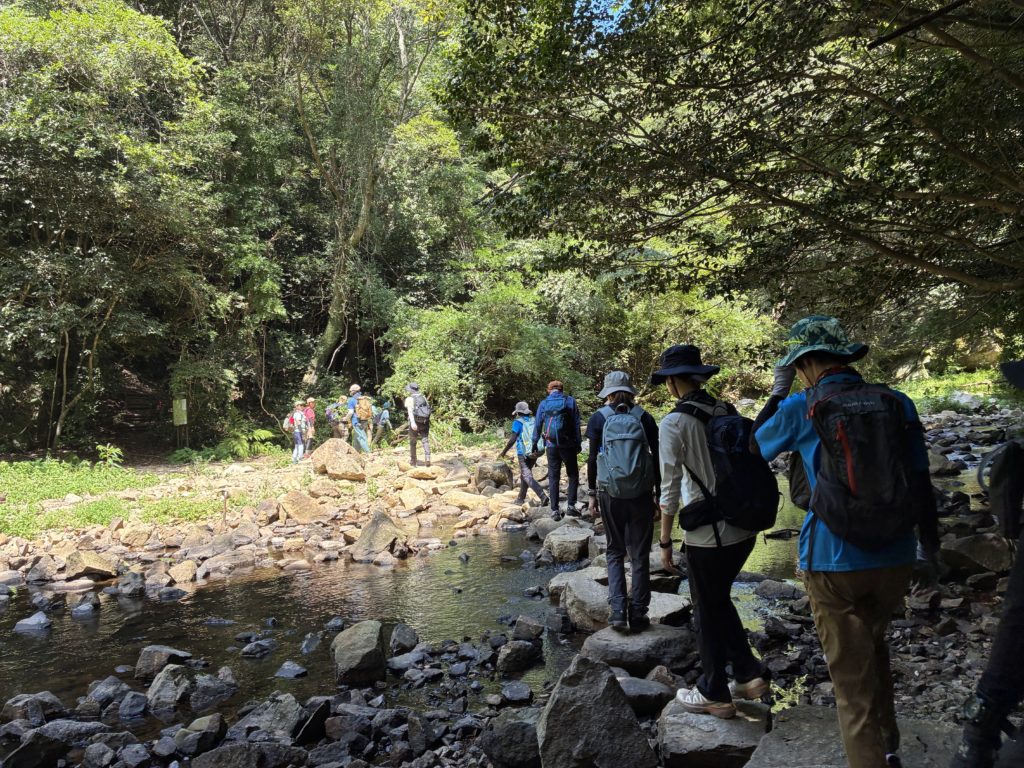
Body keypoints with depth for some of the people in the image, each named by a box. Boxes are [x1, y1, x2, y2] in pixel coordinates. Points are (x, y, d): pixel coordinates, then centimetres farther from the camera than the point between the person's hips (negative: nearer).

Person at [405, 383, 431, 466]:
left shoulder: (409, 399, -4)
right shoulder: (423, 398, 11)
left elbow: (410, 411, -19)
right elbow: (428, 409, 13)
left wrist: (412, 422, -31)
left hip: (415, 423, -3)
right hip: (425, 422, 3)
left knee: (412, 442, 13)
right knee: (425, 441, -2)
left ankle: (413, 461, 23)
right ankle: (427, 459, -23)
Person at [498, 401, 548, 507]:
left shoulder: (518, 422, -8)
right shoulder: (533, 421, 9)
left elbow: (513, 439, -14)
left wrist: (504, 452, -3)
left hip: (523, 454, -6)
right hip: (534, 453, 6)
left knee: (528, 477, -8)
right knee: (524, 474, 21)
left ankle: (543, 496, -24)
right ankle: (521, 498, 29)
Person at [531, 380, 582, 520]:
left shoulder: (543, 404, 4)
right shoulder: (570, 401, 0)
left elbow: (538, 425, 7)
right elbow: (576, 424, -3)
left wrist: (534, 444, 16)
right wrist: (578, 443, 2)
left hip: (551, 446, 2)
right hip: (568, 445, -1)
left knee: (553, 477, 8)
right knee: (573, 475, 12)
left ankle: (555, 510, 5)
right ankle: (570, 504, 2)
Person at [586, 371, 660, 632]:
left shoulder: (598, 418, 1)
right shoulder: (644, 417, 3)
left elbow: (592, 459, 0)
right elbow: (656, 458, 3)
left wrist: (592, 493, 8)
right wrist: (658, 493, 10)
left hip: (610, 492, 0)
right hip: (642, 493, 0)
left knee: (615, 552, 14)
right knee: (640, 554, 11)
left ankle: (618, 611, 4)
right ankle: (638, 614, 12)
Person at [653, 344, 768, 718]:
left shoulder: (673, 423, -15)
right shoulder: (729, 411, 3)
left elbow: (670, 489, -13)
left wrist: (665, 541, -4)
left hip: (707, 534, -6)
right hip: (744, 528, 6)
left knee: (708, 613, 13)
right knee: (721, 602, 26)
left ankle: (714, 695, 29)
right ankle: (749, 675, 33)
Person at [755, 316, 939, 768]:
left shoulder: (799, 410, -9)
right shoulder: (898, 403, -3)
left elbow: (757, 448, 10)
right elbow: (921, 481, 3)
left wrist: (778, 392, 16)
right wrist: (930, 545, 15)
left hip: (834, 561, -4)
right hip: (895, 557, 4)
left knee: (852, 674, 8)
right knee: (873, 646, 28)